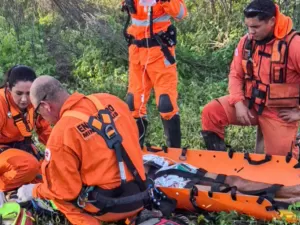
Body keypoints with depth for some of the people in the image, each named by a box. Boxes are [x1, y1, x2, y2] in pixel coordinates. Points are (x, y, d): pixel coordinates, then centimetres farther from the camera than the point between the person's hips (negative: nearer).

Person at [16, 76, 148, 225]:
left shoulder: (62, 132, -15)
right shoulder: (110, 100, 1)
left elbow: (63, 190, -9)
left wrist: (34, 191, 9)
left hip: (110, 207, -7)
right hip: (139, 198, 7)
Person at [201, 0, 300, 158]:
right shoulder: (246, 41, -3)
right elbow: (236, 75, 3)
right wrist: (238, 103, -12)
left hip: (279, 112, -4)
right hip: (249, 103, 4)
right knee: (210, 112, -14)